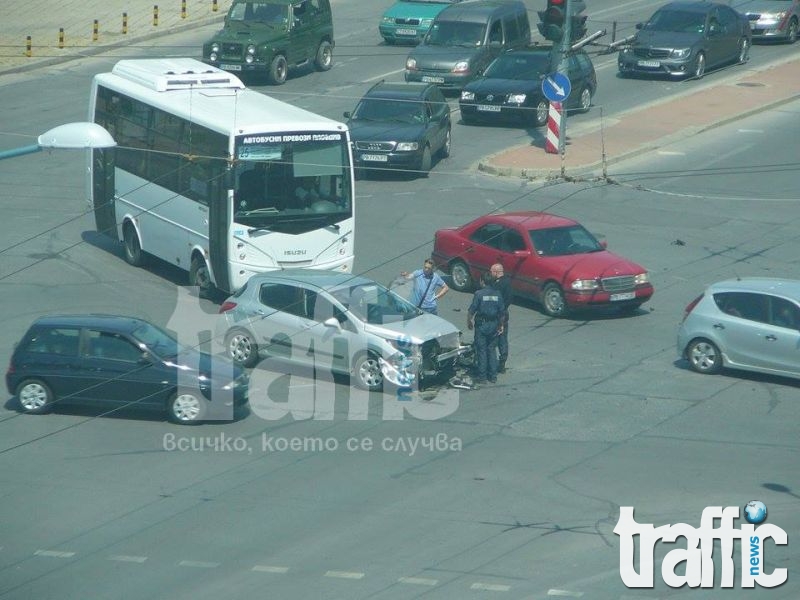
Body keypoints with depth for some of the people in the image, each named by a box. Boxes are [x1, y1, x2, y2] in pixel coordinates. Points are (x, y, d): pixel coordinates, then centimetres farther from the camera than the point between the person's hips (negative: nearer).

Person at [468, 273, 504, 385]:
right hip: (494, 325, 4)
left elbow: (471, 310, -10)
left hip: (481, 325, -4)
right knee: (492, 349, 13)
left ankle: (482, 376, 4)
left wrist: (469, 321, 5)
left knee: (481, 350, 2)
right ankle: (493, 375, 14)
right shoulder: (497, 294, 1)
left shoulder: (479, 294, -12)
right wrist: (500, 325, 18)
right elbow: (501, 312, 6)